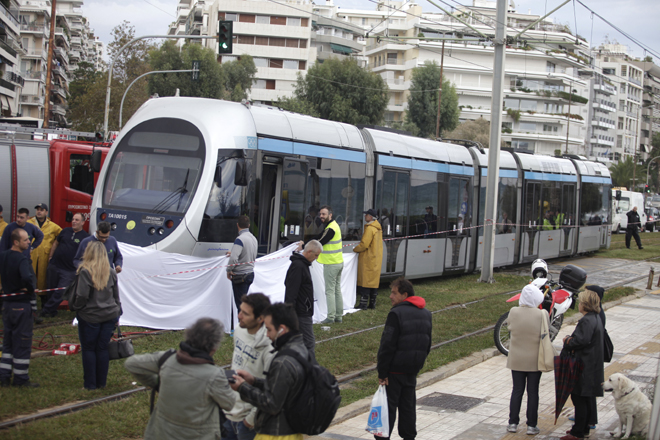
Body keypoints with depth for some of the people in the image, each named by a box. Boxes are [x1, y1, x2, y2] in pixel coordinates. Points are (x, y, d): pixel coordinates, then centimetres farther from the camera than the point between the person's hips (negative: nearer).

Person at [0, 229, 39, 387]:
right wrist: (30, 288, -18)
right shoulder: (22, 259, -21)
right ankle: (21, 378, 9)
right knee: (22, 343, 3)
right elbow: (28, 278, -38)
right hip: (22, 305, -7)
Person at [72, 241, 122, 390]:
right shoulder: (111, 272, 1)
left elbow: (82, 296, -17)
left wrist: (74, 307, 2)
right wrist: (117, 313, 19)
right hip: (109, 315, 4)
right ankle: (102, 382, 17)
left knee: (88, 349, 7)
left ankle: (90, 383, 10)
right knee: (103, 348, 11)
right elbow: (116, 295, 9)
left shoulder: (85, 272, -15)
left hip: (89, 316, -4)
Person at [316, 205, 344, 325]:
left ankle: (331, 317, -3)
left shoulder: (330, 229, -19)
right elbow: (321, 239, 14)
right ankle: (339, 316, 17)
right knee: (337, 289, 12)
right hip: (339, 262, 10)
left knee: (330, 291, -5)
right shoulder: (334, 225, 13)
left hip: (331, 264, -10)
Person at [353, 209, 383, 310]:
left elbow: (364, 245, -20)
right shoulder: (378, 228, 13)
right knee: (374, 281, 11)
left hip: (368, 260, -9)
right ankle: (372, 303, 15)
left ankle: (363, 304, -6)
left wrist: (355, 249, -2)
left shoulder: (369, 229, -18)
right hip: (377, 259, 9)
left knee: (365, 282, -6)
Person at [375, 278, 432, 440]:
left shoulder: (396, 313, -16)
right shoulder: (426, 314, 10)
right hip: (412, 371, 7)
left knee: (388, 405, -1)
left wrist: (382, 373, -14)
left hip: (395, 371, -7)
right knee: (408, 405, 14)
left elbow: (387, 346, -18)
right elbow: (427, 345, 16)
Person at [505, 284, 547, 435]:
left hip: (516, 359, 2)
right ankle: (532, 425, 14)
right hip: (535, 360, -2)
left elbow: (510, 328, 2)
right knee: (533, 392, 9)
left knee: (517, 391, 13)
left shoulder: (513, 312, -11)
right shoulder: (542, 315, -16)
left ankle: (513, 423, 17)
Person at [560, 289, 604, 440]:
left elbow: (581, 341, -28)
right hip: (591, 364, 10)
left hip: (584, 368, -10)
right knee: (584, 399, 18)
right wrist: (571, 339, -2)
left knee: (579, 399, -4)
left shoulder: (587, 321, -20)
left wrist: (568, 341, -10)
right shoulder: (596, 319, 12)